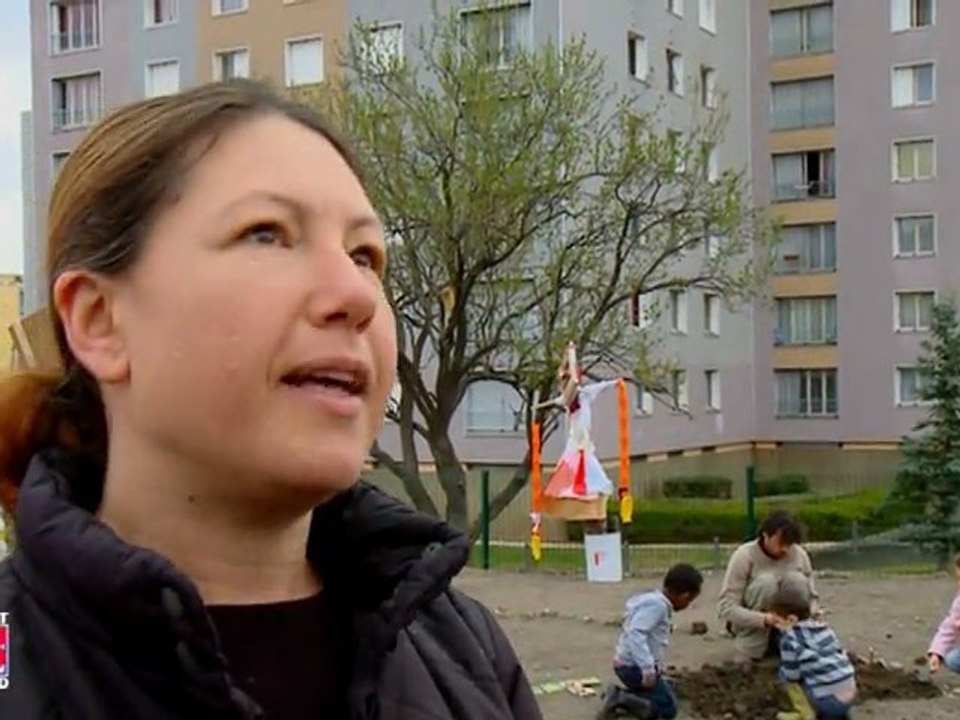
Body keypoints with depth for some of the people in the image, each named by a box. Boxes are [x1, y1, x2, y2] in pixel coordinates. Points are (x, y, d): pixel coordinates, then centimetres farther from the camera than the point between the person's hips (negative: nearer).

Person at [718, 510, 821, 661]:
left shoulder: (799, 555, -11)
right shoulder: (745, 556, -21)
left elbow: (813, 596, -1)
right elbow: (726, 608, -25)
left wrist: (810, 613, -26)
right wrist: (764, 619, -42)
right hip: (750, 623, -3)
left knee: (797, 580, -23)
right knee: (766, 581, -30)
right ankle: (751, 648, -17)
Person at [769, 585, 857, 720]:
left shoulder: (791, 639, -10)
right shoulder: (823, 627, 10)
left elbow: (792, 675, -7)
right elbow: (841, 656, 16)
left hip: (828, 702, -7)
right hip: (850, 697, 7)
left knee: (785, 675, 8)